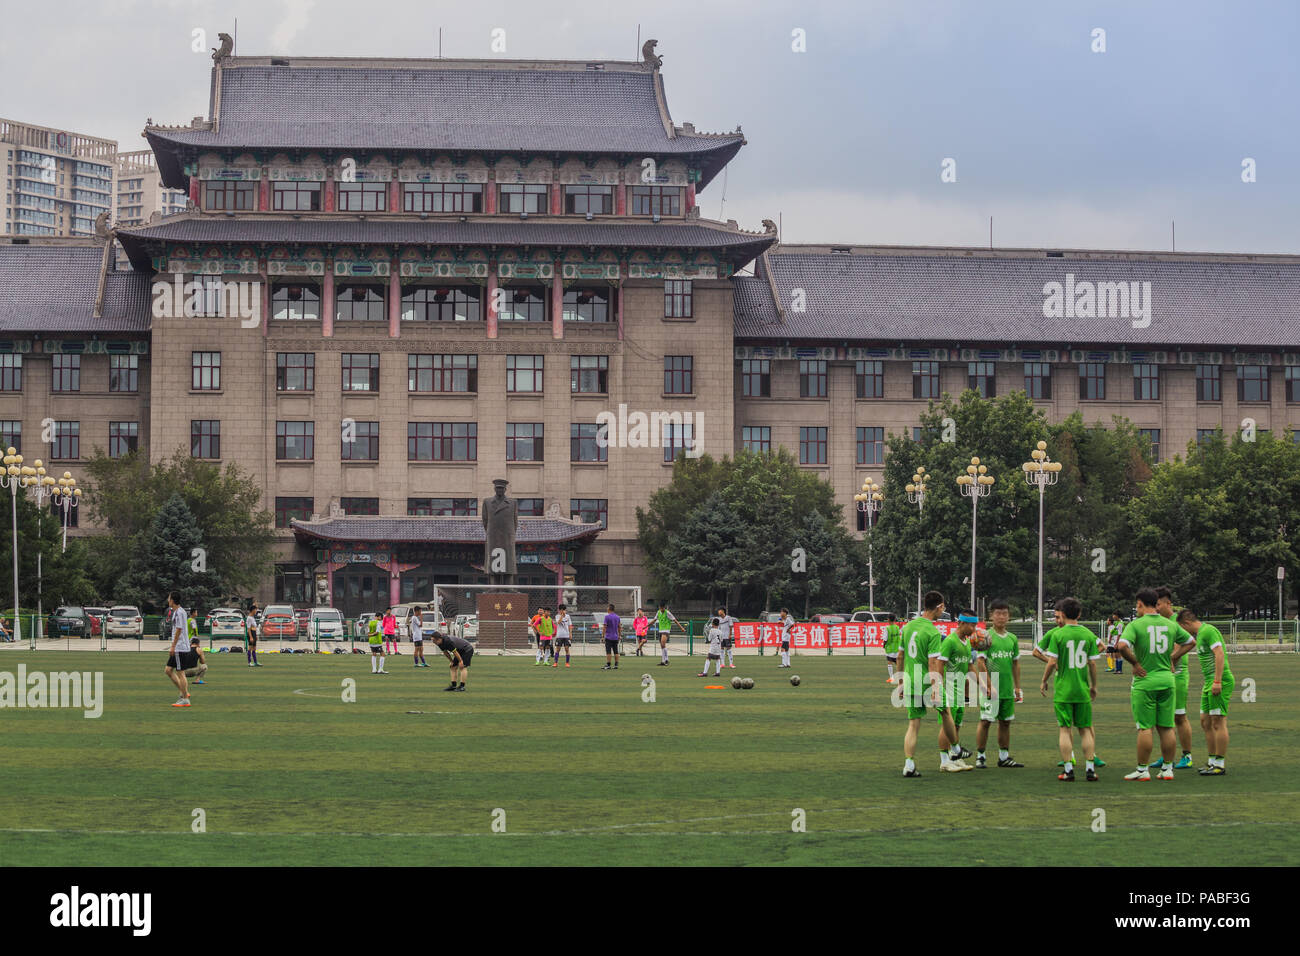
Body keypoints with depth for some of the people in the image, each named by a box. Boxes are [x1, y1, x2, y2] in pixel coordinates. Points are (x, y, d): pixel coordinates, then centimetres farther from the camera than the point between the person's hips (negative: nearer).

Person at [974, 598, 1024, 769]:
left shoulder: (1012, 638, 11)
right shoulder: (986, 636, -6)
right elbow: (980, 662, -11)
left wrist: (1017, 687, 14)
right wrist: (989, 686, -17)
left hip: (1007, 689, 6)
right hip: (991, 689, -6)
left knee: (1005, 722, 10)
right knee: (985, 721, -5)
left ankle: (1004, 757, 18)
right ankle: (980, 757, 1)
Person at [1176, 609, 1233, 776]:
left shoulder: (1208, 631, -11)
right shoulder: (1199, 634, 20)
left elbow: (1220, 654, -20)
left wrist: (1217, 681, -25)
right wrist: (1207, 683, 23)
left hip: (1220, 682, -10)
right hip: (1209, 682, 10)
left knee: (1218, 722, -7)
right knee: (1205, 722, 12)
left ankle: (1220, 764, -4)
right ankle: (1212, 761, 18)